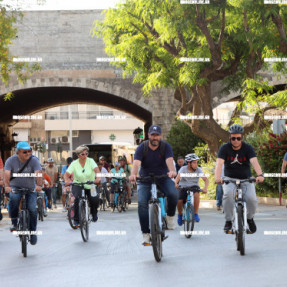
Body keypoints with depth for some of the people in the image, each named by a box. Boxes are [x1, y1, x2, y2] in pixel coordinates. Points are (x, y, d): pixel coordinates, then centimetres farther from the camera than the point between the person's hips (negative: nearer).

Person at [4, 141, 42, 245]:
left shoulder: (34, 160, -10)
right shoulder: (11, 160, -10)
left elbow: (38, 174, -24)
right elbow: (7, 174, -23)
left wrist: (39, 185, -42)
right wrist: (7, 186, -42)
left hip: (30, 188, 1)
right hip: (15, 187, -1)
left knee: (32, 209, -13)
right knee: (14, 198, -33)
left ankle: (33, 232, 6)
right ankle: (14, 223, -19)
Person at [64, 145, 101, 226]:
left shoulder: (90, 161, -6)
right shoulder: (74, 164, -5)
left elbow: (96, 170, -21)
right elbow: (66, 174, -12)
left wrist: (98, 177, -42)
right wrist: (66, 181, -35)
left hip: (90, 186, 1)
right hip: (78, 185, -1)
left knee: (95, 200, -22)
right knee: (77, 198, -30)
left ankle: (94, 213, 15)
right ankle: (76, 220, -15)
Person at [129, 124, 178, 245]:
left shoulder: (166, 146, -7)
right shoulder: (142, 148, -9)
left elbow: (169, 161, -25)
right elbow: (136, 163, -24)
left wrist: (172, 171, -48)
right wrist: (133, 174, -46)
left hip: (163, 178, 0)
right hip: (145, 179, 0)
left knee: (173, 194, -30)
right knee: (142, 203, -21)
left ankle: (170, 216, -2)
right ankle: (146, 234, -12)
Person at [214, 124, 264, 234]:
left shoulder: (248, 148, -8)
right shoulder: (224, 148, -9)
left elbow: (254, 161, -24)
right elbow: (219, 163, -24)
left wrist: (260, 175, -44)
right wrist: (217, 178, -43)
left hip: (246, 179, 1)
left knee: (251, 198, -23)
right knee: (228, 193, -33)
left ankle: (250, 218, 10)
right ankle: (228, 221, -16)